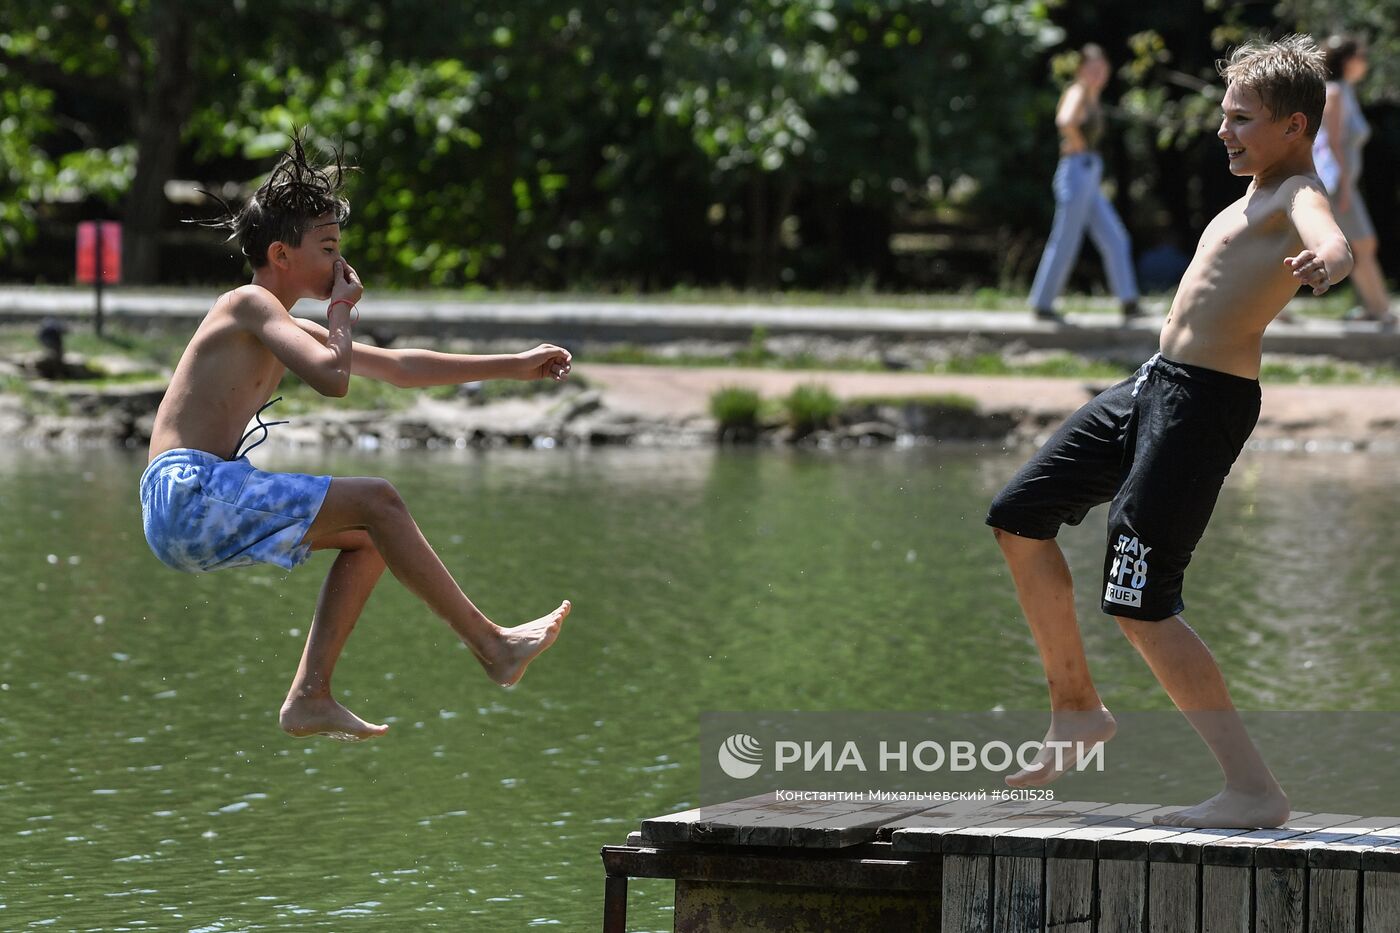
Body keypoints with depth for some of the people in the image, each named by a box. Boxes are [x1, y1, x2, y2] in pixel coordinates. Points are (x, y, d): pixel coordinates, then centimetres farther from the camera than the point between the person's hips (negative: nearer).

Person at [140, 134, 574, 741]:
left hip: (194, 516, 10)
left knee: (369, 536, 13)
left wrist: (514, 368, 28)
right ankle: (493, 646, -8)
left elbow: (399, 367, 28)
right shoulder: (251, 303, -6)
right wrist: (341, 309, -1)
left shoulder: (289, 330, 22)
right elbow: (333, 378, -21)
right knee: (375, 501, -12)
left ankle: (310, 696, 5)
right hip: (189, 493, -10)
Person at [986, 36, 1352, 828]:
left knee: (1141, 606, -14)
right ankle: (1078, 710, 27)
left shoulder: (1299, 197, -14)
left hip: (1203, 404, -10)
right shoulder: (1259, 198, 15)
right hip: (1155, 385, 10)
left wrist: (1324, 262, -60)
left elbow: (1333, 244, -39)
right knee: (1020, 518, 17)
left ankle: (1255, 789, -12)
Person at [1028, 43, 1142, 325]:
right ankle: (1042, 304, 4)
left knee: (1115, 239, 4)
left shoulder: (1092, 98, 17)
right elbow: (1065, 121, -33)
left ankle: (1129, 303, 1)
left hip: (1091, 178, 10)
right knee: (1065, 242, -4)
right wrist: (1078, 144, -18)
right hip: (1077, 172, -10)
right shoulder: (1077, 93, -11)